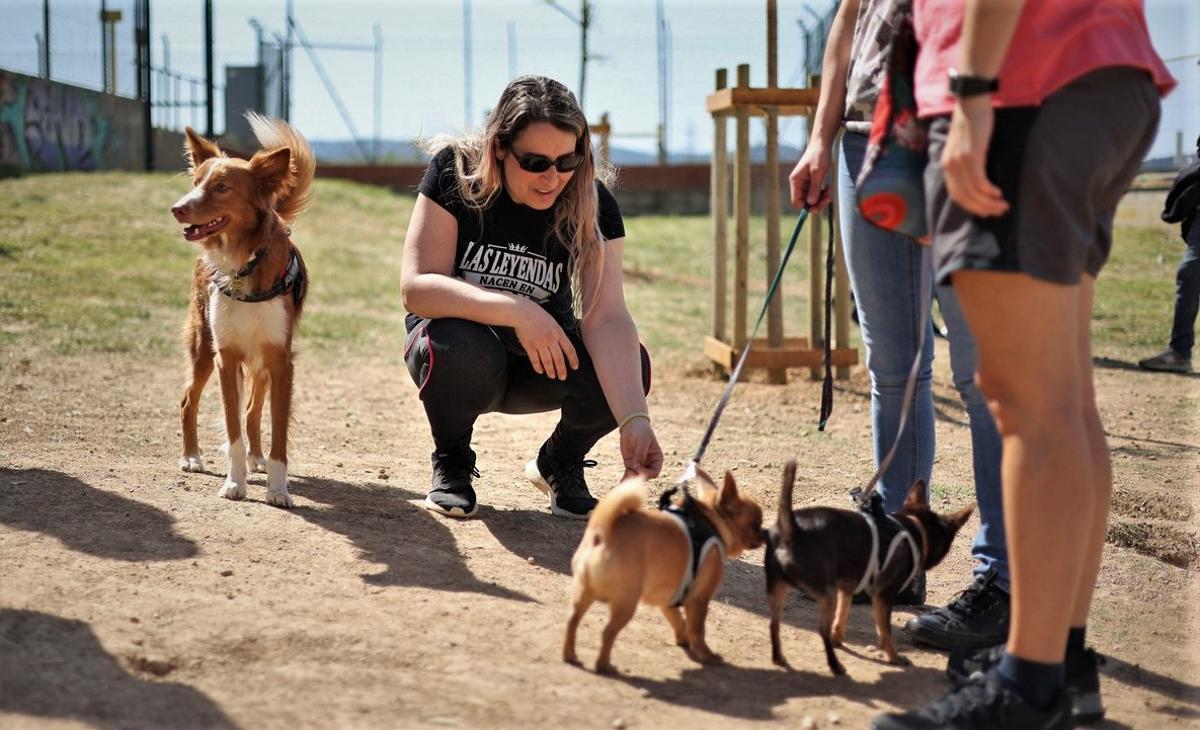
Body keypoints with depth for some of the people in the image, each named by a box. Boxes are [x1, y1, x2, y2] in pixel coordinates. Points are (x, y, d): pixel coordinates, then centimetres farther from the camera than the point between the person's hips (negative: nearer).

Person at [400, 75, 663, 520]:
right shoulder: (456, 172, -19)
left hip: (543, 359, 2)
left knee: (629, 366, -28)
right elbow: (417, 287, -27)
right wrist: (517, 311, -40)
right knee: (460, 350, -38)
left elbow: (606, 318, -27)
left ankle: (560, 463, 5)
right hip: (461, 345, -2)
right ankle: (451, 465, -3)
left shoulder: (592, 205, -16)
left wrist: (634, 419, -43)